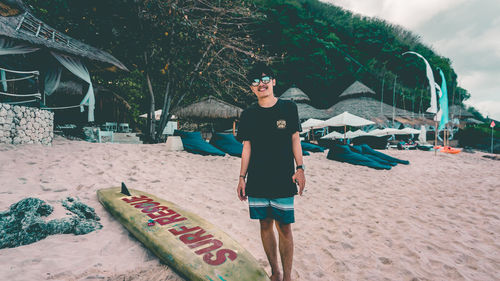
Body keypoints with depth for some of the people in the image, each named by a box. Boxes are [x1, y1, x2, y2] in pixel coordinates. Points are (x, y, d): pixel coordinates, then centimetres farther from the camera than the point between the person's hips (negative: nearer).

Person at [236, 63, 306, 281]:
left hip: (283, 181, -2)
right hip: (256, 181, 2)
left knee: (284, 227, 3)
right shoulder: (248, 114, 5)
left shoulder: (288, 108, 2)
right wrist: (242, 177, 4)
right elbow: (247, 147, 7)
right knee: (265, 225, 11)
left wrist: (299, 168, -4)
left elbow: (295, 140, 5)